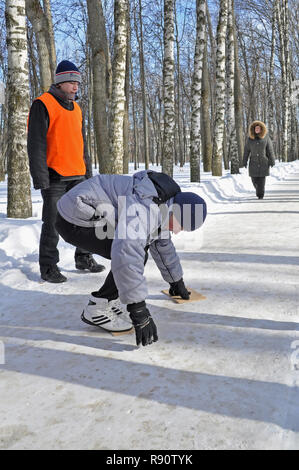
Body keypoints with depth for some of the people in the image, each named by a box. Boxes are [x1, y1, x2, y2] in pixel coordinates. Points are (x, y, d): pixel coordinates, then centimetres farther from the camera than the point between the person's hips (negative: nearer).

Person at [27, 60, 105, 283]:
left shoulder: (75, 108, 18)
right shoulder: (43, 105, -6)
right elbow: (36, 143, -11)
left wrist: (88, 171, 18)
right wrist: (41, 178, -17)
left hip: (78, 176, 7)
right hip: (55, 177, -7)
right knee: (52, 223, -1)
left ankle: (84, 258, 24)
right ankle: (48, 266, 9)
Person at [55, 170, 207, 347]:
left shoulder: (161, 202, 9)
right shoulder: (146, 206, -26)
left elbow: (162, 243, 25)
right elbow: (126, 252, -40)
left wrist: (176, 281, 35)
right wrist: (138, 309, -35)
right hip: (75, 221, -10)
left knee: (140, 245, 11)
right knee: (134, 255, -18)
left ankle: (108, 299, 13)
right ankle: (96, 309, -4)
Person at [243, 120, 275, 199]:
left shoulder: (266, 138, -3)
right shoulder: (250, 138, 0)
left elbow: (270, 150, -2)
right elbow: (246, 150, 3)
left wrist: (272, 161, -6)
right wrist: (245, 161, 1)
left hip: (263, 162, -1)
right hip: (254, 162, 2)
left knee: (262, 178, -6)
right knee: (254, 179, 3)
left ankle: (260, 194, 1)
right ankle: (259, 189, 33)